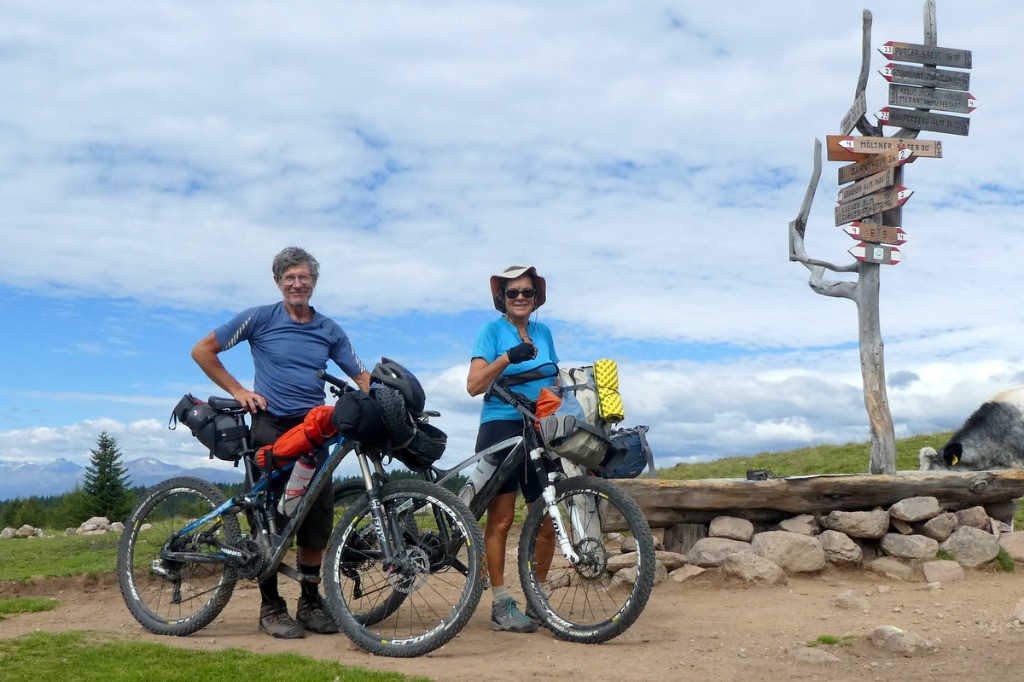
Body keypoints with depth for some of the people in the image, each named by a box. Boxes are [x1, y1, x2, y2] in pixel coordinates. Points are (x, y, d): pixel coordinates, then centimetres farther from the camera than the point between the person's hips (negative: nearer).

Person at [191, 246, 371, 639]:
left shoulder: (329, 330, 11)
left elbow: (362, 377, 10)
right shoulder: (260, 318, 1)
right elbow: (203, 350, 4)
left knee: (317, 518, 2)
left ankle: (310, 601, 16)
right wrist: (237, 391, -1)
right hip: (271, 426, -3)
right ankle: (270, 606, 8)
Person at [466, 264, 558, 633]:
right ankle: (501, 604, 5)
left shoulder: (543, 332, 15)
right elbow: (473, 384, -9)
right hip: (500, 428, -5)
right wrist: (508, 357, -21)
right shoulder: (492, 330, 1)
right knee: (501, 519, -3)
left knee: (547, 521, 2)